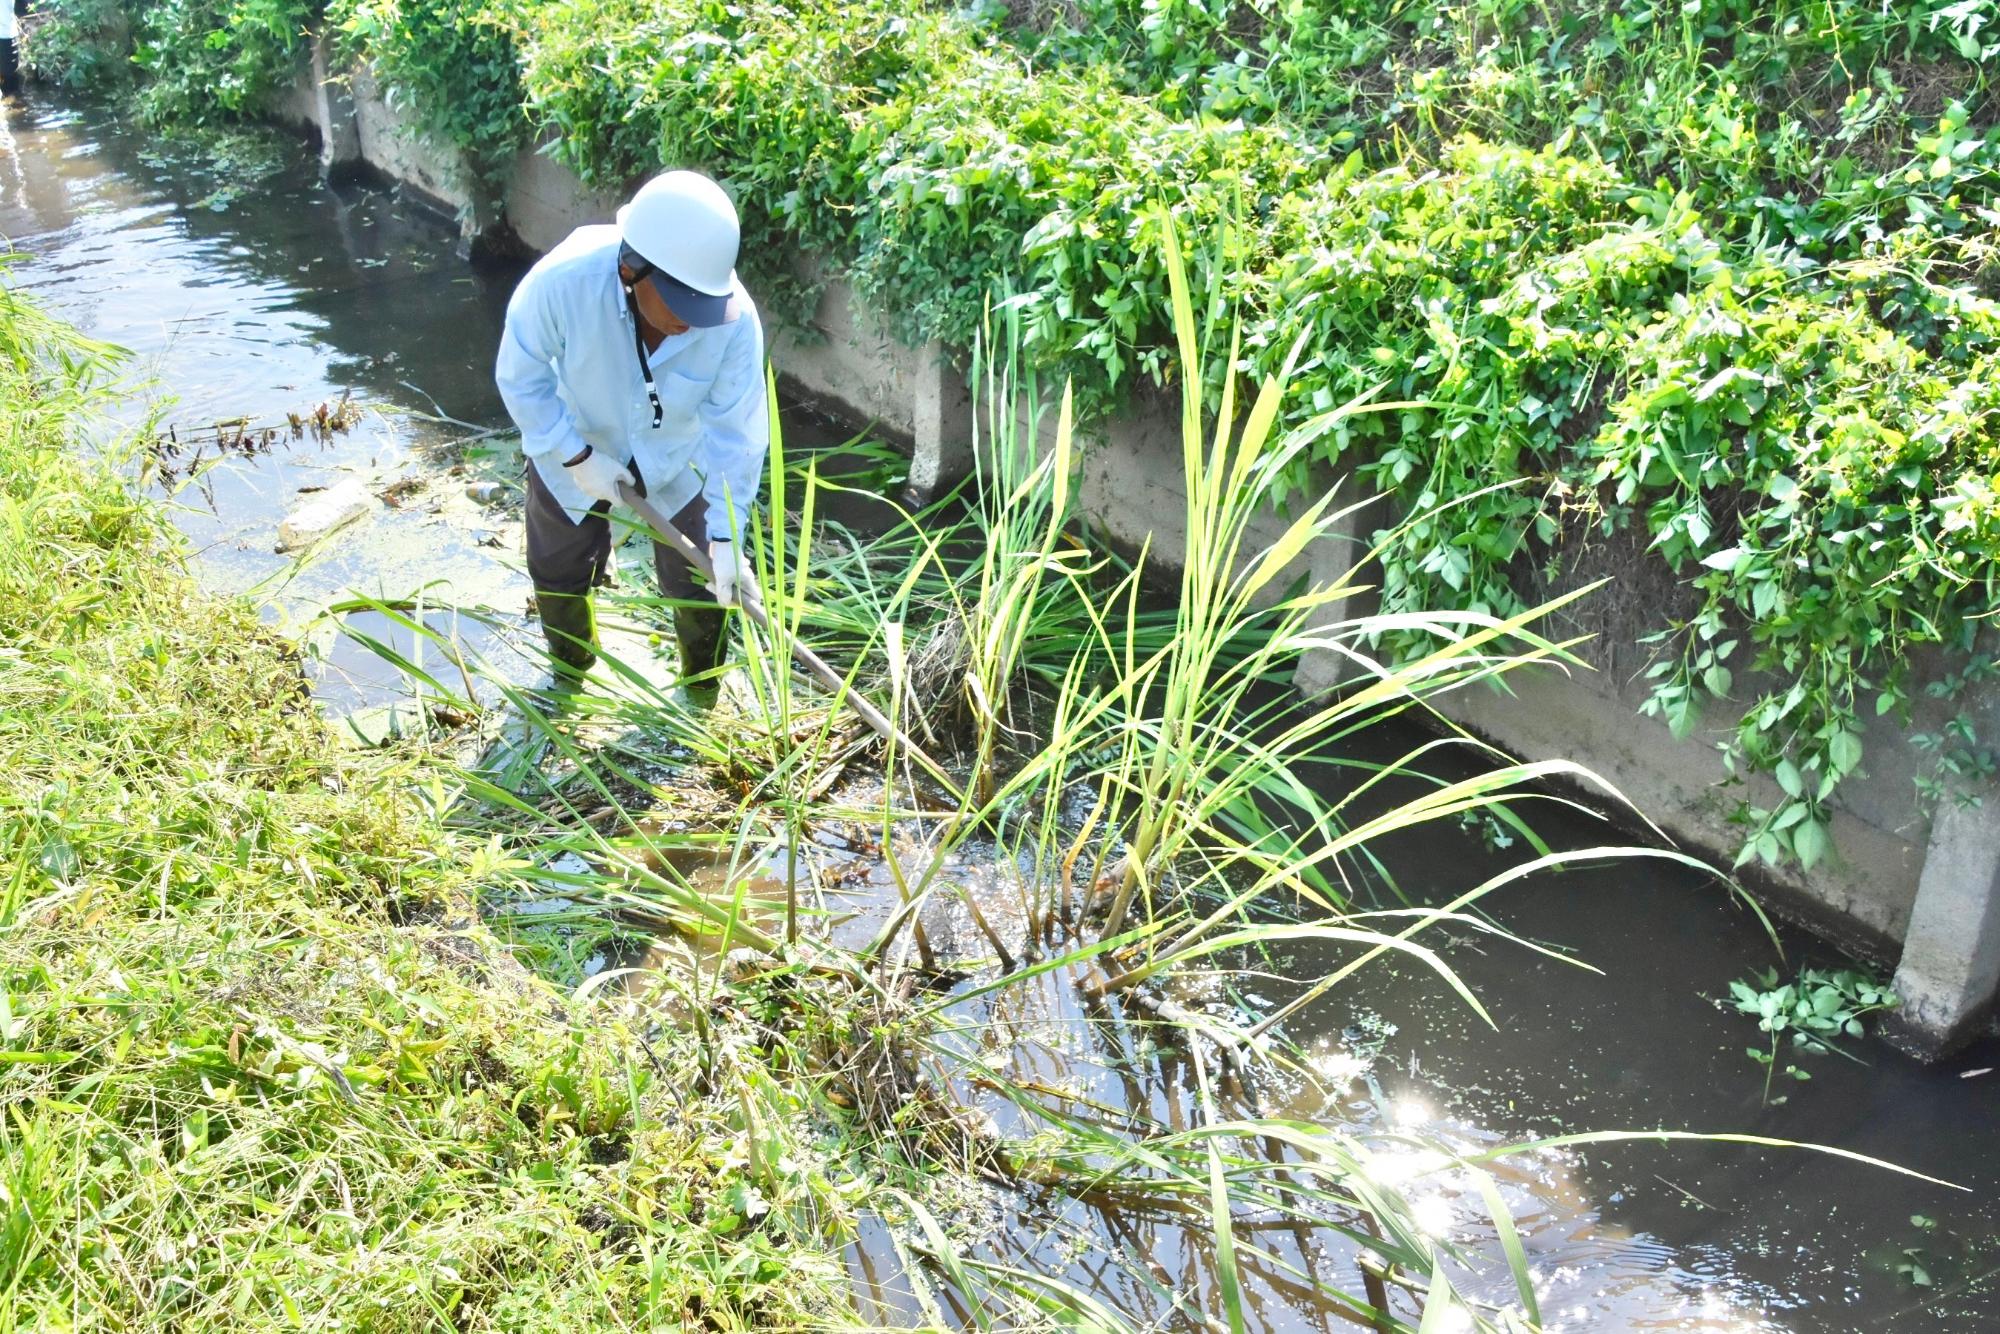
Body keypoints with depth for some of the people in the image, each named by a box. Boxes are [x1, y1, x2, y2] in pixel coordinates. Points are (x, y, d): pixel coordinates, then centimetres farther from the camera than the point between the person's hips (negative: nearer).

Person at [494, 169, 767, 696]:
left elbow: (736, 431, -27)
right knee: (560, 572, 18)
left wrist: (726, 535, -30)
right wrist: (577, 456, -25)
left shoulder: (734, 319, -36)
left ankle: (702, 691, 39)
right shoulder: (563, 281, -38)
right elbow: (521, 378, -22)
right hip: (576, 444, 0)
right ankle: (570, 672, 50)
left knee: (701, 582, 9)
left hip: (679, 456, 0)